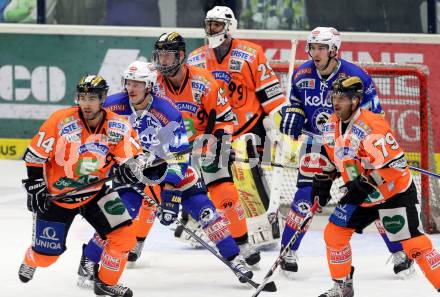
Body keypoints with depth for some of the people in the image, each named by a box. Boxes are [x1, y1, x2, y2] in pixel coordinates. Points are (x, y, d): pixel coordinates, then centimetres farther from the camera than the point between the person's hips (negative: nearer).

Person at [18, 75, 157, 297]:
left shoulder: (118, 127, -13)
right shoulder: (61, 121, -21)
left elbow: (132, 156, -3)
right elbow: (34, 155, -12)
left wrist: (131, 168, -26)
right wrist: (35, 186, -12)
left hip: (95, 193, 2)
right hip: (56, 195, -2)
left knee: (123, 236, -13)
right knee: (46, 253, 3)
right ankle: (30, 262, 42)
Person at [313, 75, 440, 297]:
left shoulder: (371, 126, -27)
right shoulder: (332, 127, 0)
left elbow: (394, 164, -29)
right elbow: (330, 155, 20)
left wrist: (365, 187, -31)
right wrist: (322, 181, 16)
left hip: (394, 192, -8)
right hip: (359, 195, 8)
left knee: (413, 242, -15)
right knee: (334, 233, 5)